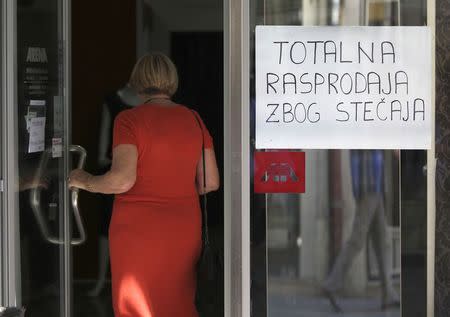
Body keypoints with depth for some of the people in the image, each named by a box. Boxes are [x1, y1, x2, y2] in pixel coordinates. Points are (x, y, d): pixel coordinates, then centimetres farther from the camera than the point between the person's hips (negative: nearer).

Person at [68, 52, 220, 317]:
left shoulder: (130, 119, -8)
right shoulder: (193, 119, 6)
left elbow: (122, 180, -18)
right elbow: (210, 182, 7)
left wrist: (84, 181, -1)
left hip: (138, 229, -4)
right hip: (185, 229, 5)